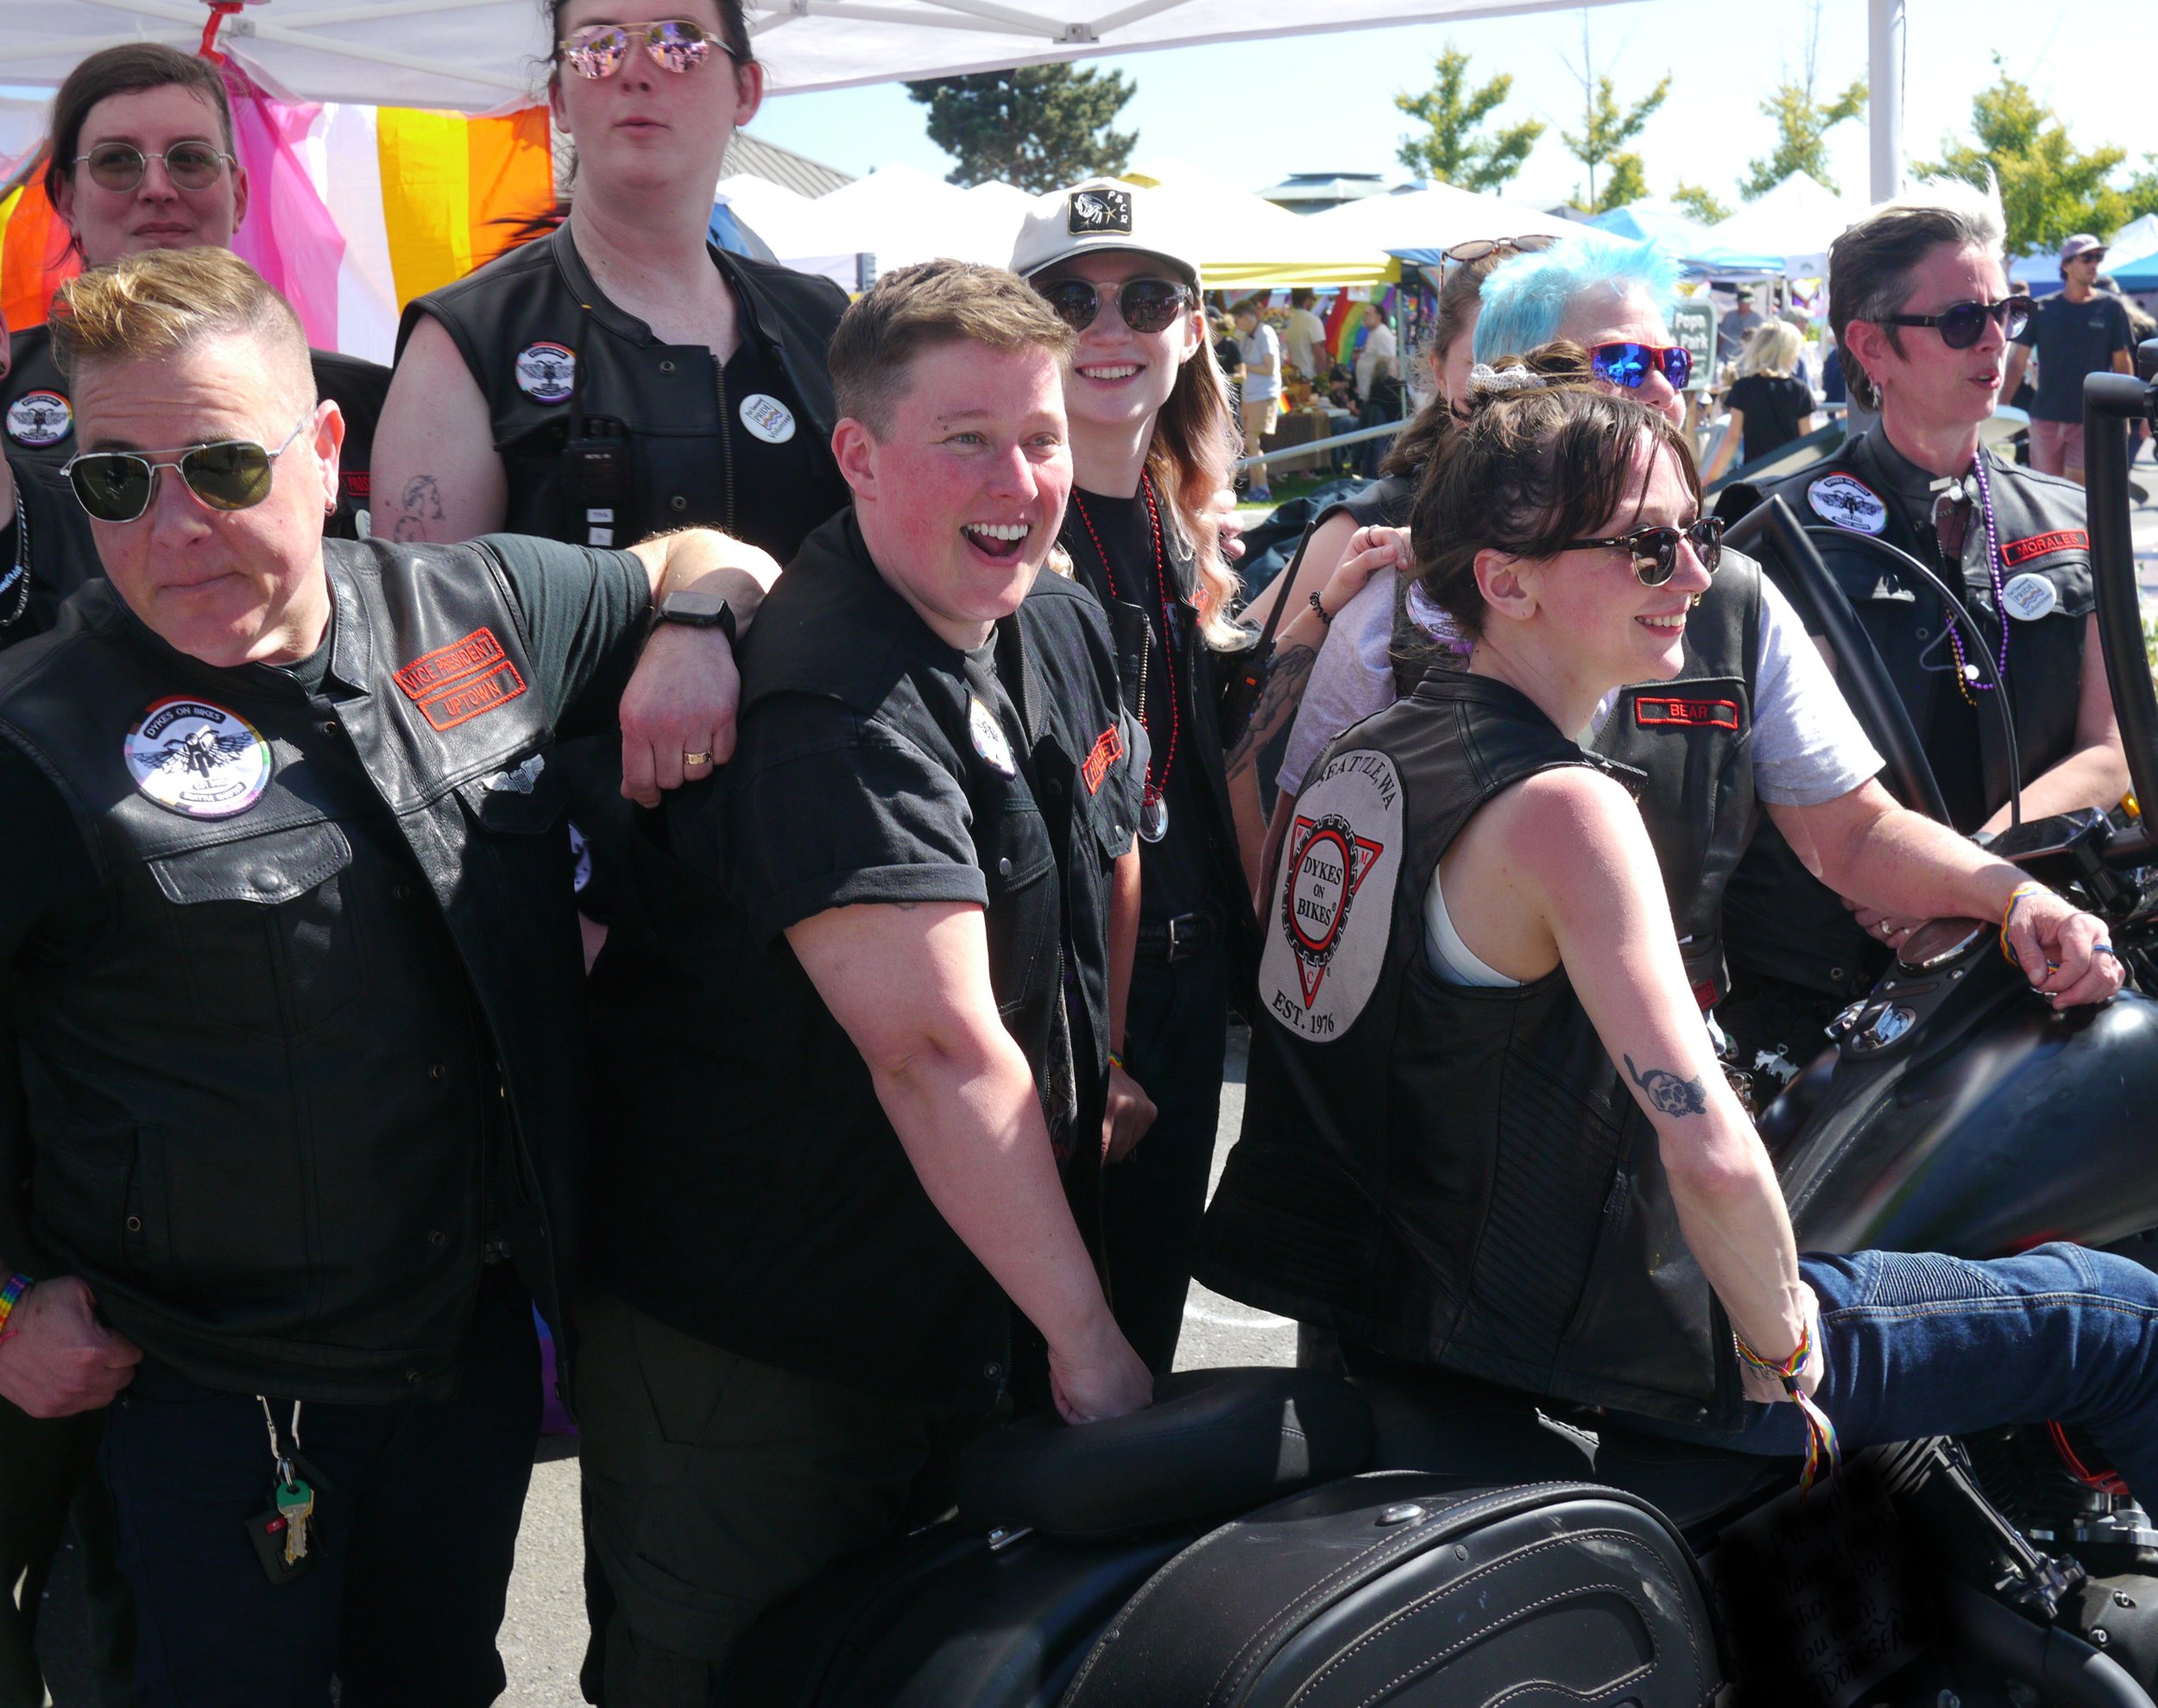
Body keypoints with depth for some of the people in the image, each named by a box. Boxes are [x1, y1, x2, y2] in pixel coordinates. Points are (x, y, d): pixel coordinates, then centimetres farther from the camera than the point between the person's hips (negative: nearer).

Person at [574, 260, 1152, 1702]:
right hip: (748, 1357, -8)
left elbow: (1110, 866, 21)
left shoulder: (1069, 631, 4)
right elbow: (942, 1048, -31)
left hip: (964, 1307, 8)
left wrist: (1101, 1076, 12)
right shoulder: (833, 711, -26)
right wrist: (1085, 1336, -29)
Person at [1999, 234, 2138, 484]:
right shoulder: (2041, 310, 2)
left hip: (2091, 419, -1)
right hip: (2046, 416, 1)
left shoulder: (2111, 308, 0)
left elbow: (2122, 362, 4)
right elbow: (2018, 362, 4)